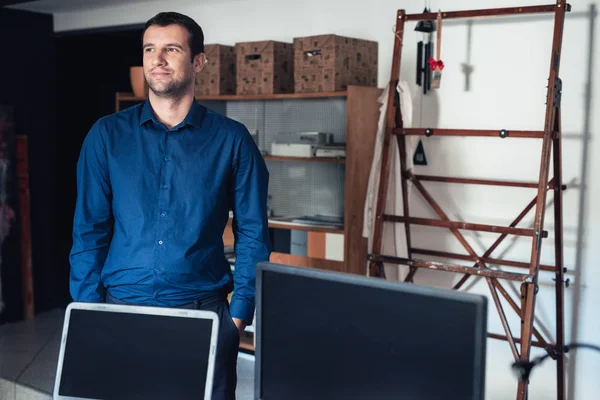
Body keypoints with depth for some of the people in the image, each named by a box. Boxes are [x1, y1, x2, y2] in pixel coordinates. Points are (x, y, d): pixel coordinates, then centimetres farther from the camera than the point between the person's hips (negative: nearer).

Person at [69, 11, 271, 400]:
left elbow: (253, 234, 0)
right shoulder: (108, 135, 2)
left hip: (204, 310, -1)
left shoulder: (232, 140, -1)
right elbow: (89, 231, 3)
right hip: (122, 307, 1)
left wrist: (239, 314, -6)